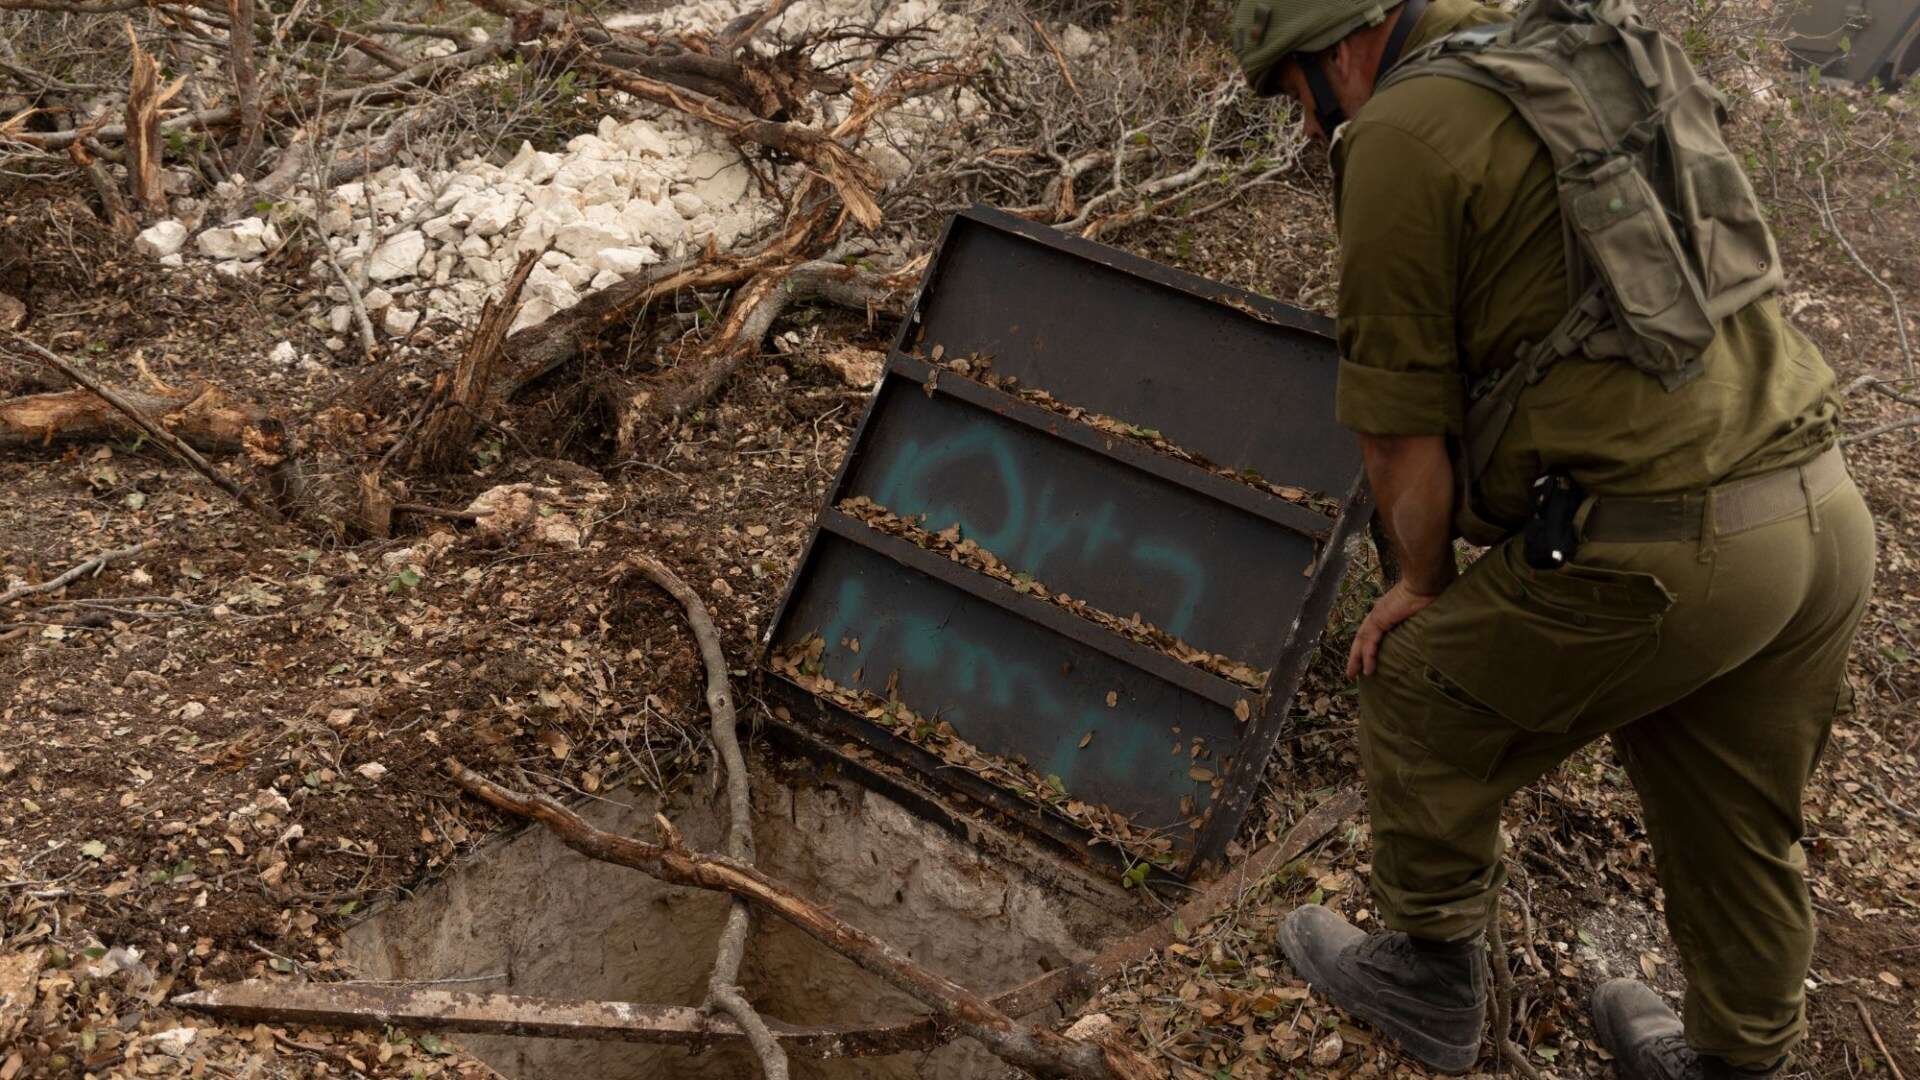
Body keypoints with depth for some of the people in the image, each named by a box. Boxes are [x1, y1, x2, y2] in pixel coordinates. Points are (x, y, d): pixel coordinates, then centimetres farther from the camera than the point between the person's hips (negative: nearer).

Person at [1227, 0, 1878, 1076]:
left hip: (1660, 551, -8)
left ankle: (1431, 983, 34)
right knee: (1741, 830, 25)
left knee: (1424, 707, 17)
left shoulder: (1400, 131, -5)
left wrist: (1426, 582, 12)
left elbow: (1403, 414, -5)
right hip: (1825, 512, 8)